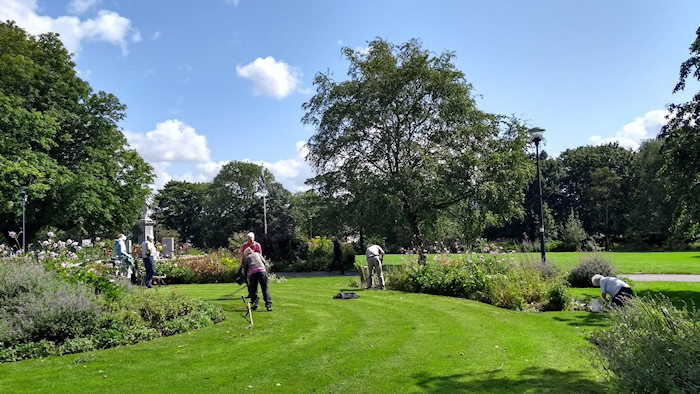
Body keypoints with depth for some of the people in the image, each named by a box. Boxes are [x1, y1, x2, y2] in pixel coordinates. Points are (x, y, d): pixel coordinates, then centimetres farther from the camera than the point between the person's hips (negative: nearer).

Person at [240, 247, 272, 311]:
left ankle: (254, 306, 12)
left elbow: (246, 269, 27)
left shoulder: (246, 258, 28)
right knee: (265, 289, -2)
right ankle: (268, 305, -9)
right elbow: (264, 261, 21)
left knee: (253, 290, 12)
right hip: (261, 270, 0)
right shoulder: (257, 254, 29)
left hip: (252, 272, 0)